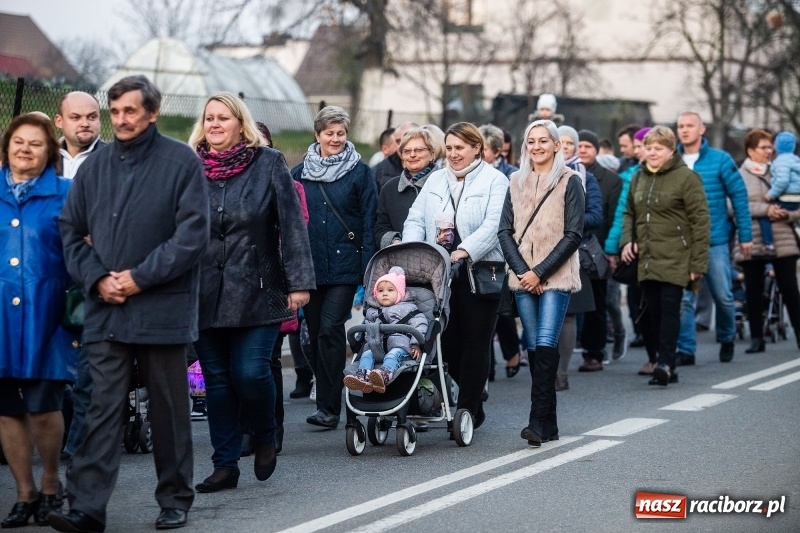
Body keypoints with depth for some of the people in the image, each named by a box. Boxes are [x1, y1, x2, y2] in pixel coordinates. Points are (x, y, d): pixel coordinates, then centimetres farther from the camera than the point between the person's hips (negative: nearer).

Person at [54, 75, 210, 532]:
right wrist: (97, 278, -5)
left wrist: (140, 278, -12)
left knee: (169, 409, 8)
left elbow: (193, 233, -10)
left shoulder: (182, 162, -4)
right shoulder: (95, 166, 10)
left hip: (163, 309, -3)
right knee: (103, 409, -1)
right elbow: (71, 230, 12)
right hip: (106, 311, 3)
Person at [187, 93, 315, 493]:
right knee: (216, 379, 5)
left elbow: (291, 225, -3)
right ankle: (225, 464, 14)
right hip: (205, 293, 3)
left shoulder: (268, 164, 0)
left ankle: (265, 437, 20)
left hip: (256, 292, -3)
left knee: (250, 373, -10)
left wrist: (299, 281, -10)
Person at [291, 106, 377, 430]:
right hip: (309, 266, 4)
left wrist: (368, 269, -8)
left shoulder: (360, 172, 2)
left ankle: (329, 406, -12)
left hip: (344, 266, -4)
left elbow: (369, 221, -1)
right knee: (315, 333, 7)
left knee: (330, 329, -13)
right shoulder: (299, 174, 9)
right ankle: (326, 400, 18)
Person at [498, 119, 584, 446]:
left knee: (546, 345, -15)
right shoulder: (517, 182, 12)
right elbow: (505, 230, 8)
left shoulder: (570, 181, -1)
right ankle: (549, 424, 10)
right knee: (534, 347, 4)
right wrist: (522, 270, -6)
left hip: (555, 277, -4)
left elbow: (573, 235, -6)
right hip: (523, 277, 5)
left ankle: (538, 421, -18)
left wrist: (540, 272, -11)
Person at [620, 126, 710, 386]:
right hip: (647, 258, 6)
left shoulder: (686, 178, -5)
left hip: (674, 258, -6)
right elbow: (629, 213, 25)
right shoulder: (639, 178, 16)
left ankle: (666, 363, -14)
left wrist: (698, 263, -12)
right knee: (652, 311, 5)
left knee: (669, 308, -11)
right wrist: (627, 240, 5)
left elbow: (700, 221, -8)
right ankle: (664, 368, 10)